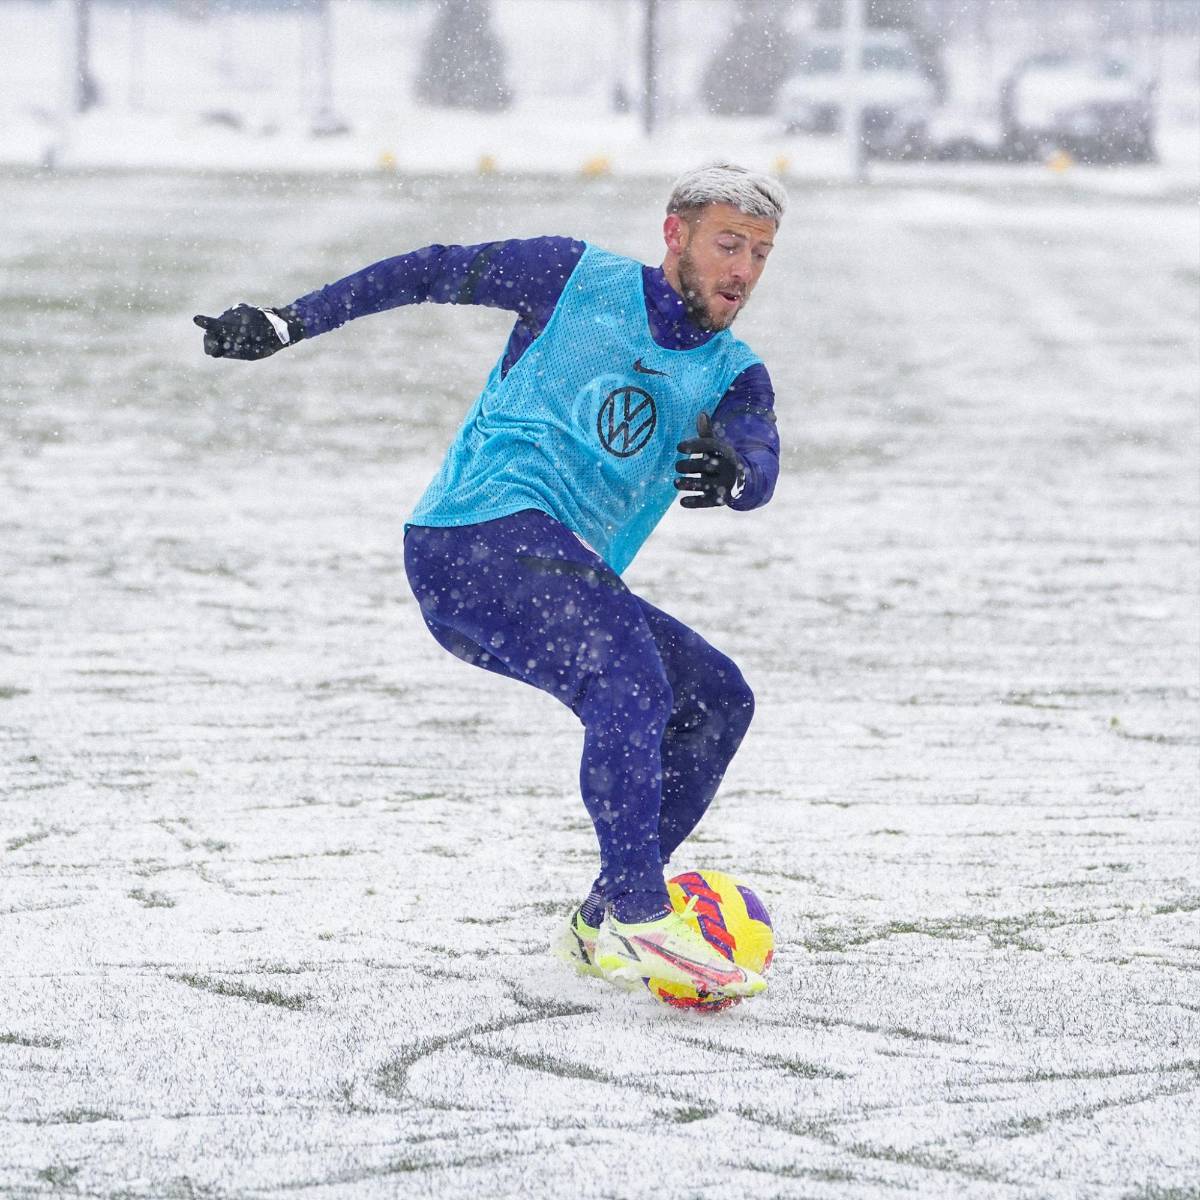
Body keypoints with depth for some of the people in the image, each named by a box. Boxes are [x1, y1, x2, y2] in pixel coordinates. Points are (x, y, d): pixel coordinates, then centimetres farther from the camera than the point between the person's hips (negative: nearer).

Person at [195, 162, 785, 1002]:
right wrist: (287, 325, 6)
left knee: (716, 699, 2)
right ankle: (638, 917, -31)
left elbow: (761, 465, -8)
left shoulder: (735, 376, 12)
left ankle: (601, 927, 7)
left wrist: (734, 471, -34)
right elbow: (433, 273, 10)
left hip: (564, 580, 7)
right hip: (479, 532, -7)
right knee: (630, 679, -27)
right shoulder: (579, 278, 2)